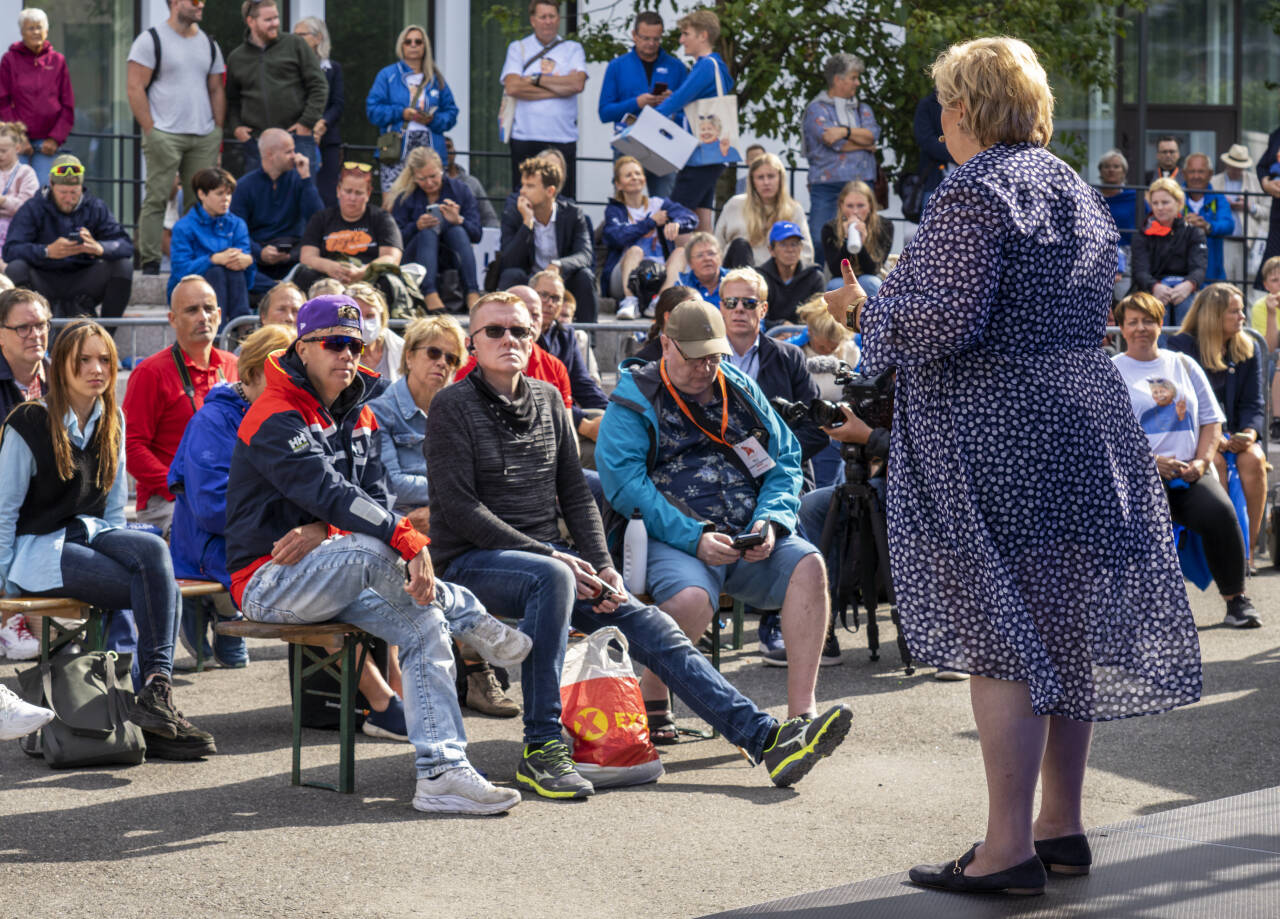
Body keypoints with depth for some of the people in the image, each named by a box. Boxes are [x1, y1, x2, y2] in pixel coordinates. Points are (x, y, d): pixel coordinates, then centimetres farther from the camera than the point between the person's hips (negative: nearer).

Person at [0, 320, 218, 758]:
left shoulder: (112, 422, 11)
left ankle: (155, 689, -37)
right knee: (164, 592, -26)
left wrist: (124, 551, 5)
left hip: (90, 533, 6)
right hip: (38, 547, -6)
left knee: (153, 549, -31)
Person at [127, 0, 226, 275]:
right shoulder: (151, 40, -1)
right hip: (165, 136, -5)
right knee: (156, 199, -7)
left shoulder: (209, 44, 16)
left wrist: (218, 131, 11)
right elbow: (134, 88, -5)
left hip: (205, 138, 5)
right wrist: (150, 129, -11)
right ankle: (149, 263, -4)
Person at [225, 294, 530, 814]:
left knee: (425, 626, -15)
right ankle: (470, 618, -10)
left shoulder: (357, 418, 14)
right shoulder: (276, 420, -14)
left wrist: (322, 530, -20)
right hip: (268, 582, -8)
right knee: (374, 550, -34)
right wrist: (410, 542, -35)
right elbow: (331, 494, -27)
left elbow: (376, 497, 1)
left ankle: (440, 772, -23)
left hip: (329, 576, 8)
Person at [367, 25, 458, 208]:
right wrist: (401, 113, -11)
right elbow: (373, 110, 1)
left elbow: (451, 113, 11)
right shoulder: (387, 75, 10)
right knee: (391, 203, -15)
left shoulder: (436, 79, 17)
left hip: (430, 147, 2)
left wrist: (433, 120, -9)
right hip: (397, 149, -2)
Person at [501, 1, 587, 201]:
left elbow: (578, 84, -6)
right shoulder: (518, 48, 10)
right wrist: (559, 87, -6)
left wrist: (536, 80, -5)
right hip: (525, 138, 0)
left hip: (563, 139, 0)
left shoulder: (573, 49, 12)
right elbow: (512, 87, -6)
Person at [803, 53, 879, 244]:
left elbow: (872, 134, 0)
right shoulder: (817, 109, 2)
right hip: (827, 187, -4)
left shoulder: (863, 109, 19)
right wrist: (864, 143, 3)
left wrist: (845, 131, -14)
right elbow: (833, 142, -10)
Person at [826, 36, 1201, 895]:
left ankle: (1011, 847, -5)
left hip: (995, 432, -9)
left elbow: (941, 322, -22)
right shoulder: (1078, 192, 15)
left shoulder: (973, 192, -14)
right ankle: (1063, 825, 20)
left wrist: (866, 307, -3)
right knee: (1065, 629, 13)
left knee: (1000, 636, -6)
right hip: (1089, 418, 9)